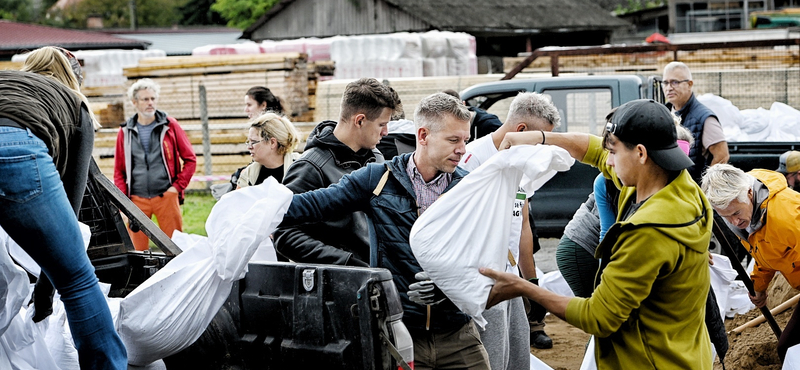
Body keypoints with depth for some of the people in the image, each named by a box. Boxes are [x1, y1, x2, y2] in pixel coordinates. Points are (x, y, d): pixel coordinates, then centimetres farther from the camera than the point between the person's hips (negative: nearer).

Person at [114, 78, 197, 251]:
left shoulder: (169, 125, 5)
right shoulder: (125, 131, 9)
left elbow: (190, 159, 7)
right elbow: (119, 170, 11)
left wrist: (178, 186, -2)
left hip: (166, 196, -1)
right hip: (136, 199, 1)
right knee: (137, 250, 2)